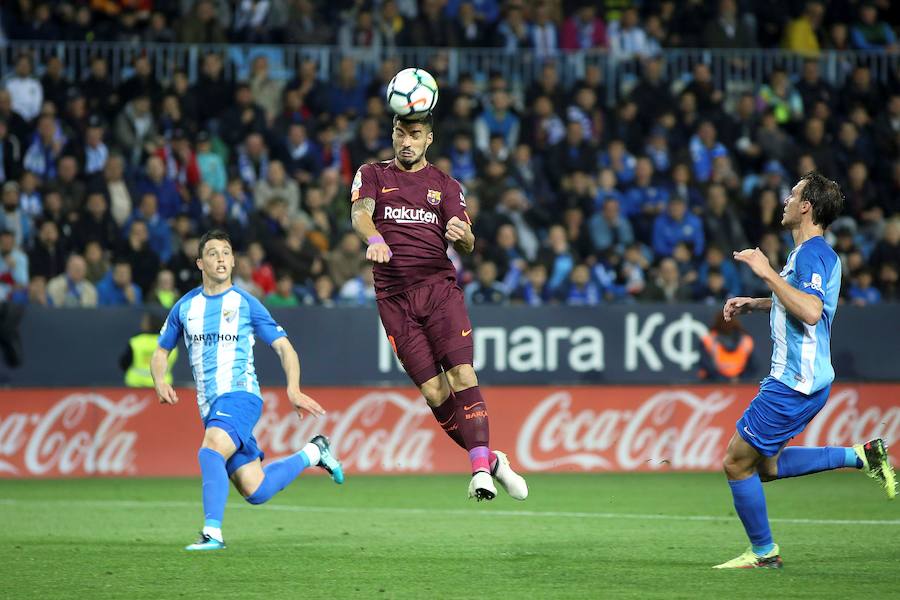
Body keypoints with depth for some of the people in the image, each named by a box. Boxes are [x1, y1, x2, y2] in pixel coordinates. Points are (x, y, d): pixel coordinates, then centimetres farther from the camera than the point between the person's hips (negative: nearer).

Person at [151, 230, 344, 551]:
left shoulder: (245, 304, 0)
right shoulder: (185, 307, 12)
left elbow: (284, 347, 1)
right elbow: (161, 352, 22)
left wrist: (293, 390, -15)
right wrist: (160, 382, 0)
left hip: (239, 395, -5)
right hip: (210, 406, 5)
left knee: (209, 452, -32)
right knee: (256, 491, 3)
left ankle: (212, 533, -30)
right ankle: (311, 453, 29)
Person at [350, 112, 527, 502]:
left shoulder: (445, 185, 14)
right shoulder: (372, 175, 13)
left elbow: (466, 246, 3)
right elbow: (360, 214, -7)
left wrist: (462, 236, -22)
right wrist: (375, 239, -30)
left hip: (439, 287, 0)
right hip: (394, 296, 0)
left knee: (461, 374, -19)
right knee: (434, 392, -6)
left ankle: (480, 467, -20)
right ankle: (490, 459, 7)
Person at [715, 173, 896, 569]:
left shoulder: (811, 253, -18)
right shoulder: (814, 252, 14)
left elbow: (810, 311, -34)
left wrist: (768, 273, -30)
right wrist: (752, 304, 23)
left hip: (795, 383, -10)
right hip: (802, 377, 10)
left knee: (737, 462, -2)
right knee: (767, 466, 18)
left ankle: (763, 552, 9)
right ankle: (861, 456, 12)